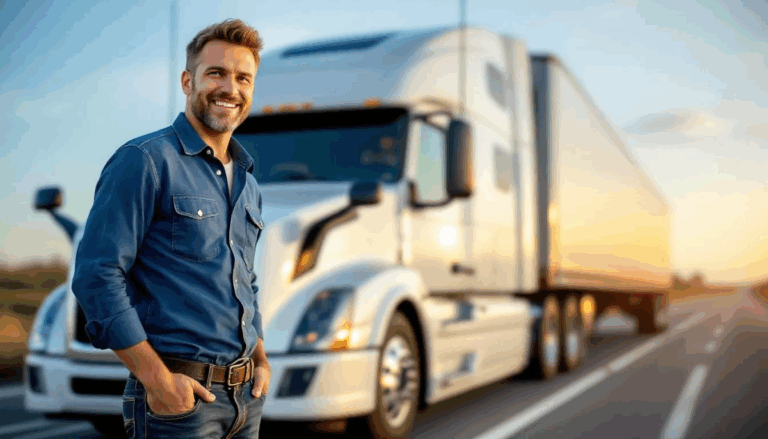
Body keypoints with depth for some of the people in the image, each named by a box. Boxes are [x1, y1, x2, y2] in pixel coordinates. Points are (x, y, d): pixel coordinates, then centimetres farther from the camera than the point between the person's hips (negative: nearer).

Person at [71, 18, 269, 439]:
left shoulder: (248, 182, 14)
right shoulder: (145, 161, -9)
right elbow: (97, 275, -15)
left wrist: (261, 362, 11)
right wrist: (157, 380, -18)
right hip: (180, 396, -7)